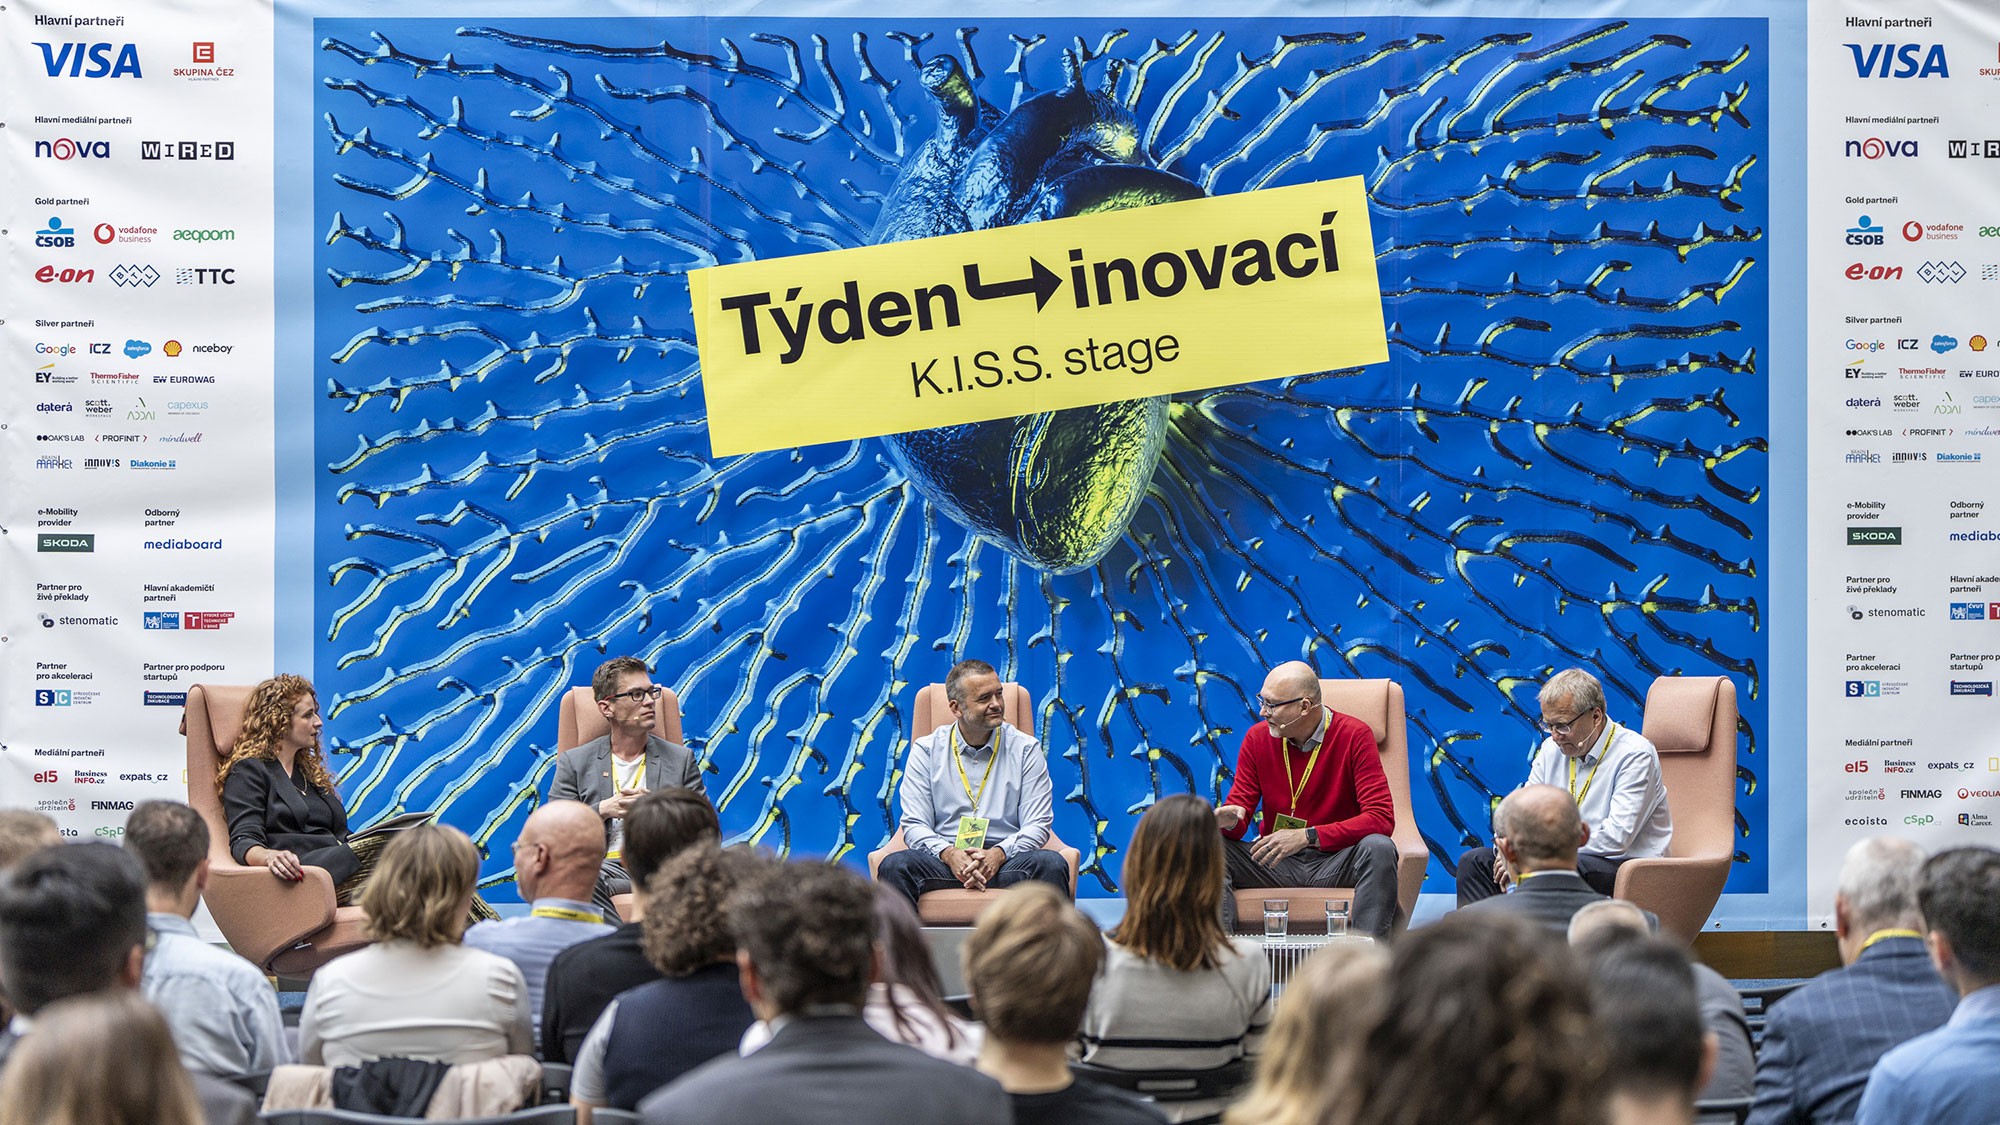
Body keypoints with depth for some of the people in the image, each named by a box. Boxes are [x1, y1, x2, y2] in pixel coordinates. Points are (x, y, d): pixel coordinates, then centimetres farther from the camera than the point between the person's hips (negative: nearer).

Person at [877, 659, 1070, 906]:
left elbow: (1037, 825, 4)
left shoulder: (1025, 749, 10)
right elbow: (914, 826, 3)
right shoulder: (926, 750, 9)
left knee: (1051, 864, -31)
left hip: (1006, 858, 0)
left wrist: (998, 854, -17)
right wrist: (949, 854, -18)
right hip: (944, 858, 0)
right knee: (894, 865, -30)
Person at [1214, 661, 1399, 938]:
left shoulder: (1354, 736, -9)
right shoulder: (1257, 738, 2)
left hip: (1335, 861, -3)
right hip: (1276, 862, 3)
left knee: (1379, 848, -34)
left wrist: (1307, 836, -26)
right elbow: (1239, 808, 3)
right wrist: (1229, 819, -25)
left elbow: (1381, 818, -18)